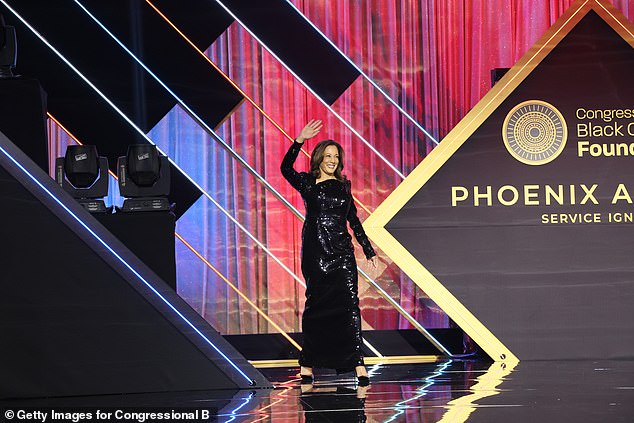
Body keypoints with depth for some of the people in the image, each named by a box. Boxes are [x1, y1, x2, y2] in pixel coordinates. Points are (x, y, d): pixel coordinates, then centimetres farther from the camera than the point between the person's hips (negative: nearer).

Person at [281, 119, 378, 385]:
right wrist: (300, 140, -25)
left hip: (342, 251, 2)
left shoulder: (342, 185, 13)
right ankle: (307, 365, 9)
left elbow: (353, 219, 18)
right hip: (315, 252, -2)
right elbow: (286, 168, -15)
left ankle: (357, 363, -12)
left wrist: (368, 250, 17)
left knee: (349, 303, -8)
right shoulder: (307, 183, 4)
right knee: (316, 304, 0)